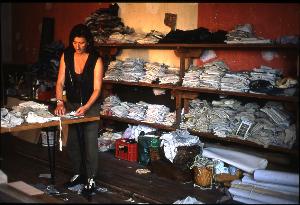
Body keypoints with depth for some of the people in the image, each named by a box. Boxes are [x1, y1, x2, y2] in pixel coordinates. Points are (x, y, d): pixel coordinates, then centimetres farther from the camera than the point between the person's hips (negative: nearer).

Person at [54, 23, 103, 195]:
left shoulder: (96, 60, -16)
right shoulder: (66, 56, -5)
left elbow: (97, 89, -17)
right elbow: (60, 82, -6)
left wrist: (85, 107, -29)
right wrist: (60, 102, -20)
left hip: (91, 105, -4)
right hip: (71, 104, 4)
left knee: (90, 142, -4)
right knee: (72, 142, 11)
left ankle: (91, 179, 8)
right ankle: (78, 174, 28)